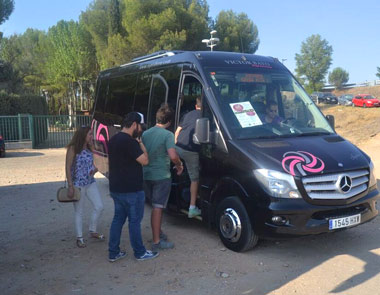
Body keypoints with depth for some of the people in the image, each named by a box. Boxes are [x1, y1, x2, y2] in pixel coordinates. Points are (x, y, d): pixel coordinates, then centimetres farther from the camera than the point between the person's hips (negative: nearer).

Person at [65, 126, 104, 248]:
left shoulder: (90, 148, 6)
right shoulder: (73, 148, -12)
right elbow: (68, 168, -12)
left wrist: (94, 169, -5)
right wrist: (70, 186, -16)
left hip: (91, 183, 6)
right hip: (78, 184, -6)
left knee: (99, 206, 5)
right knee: (79, 212, 5)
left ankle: (93, 231, 25)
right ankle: (79, 238, 20)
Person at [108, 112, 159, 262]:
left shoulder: (113, 139, 10)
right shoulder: (129, 141, -21)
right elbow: (144, 160, -19)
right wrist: (141, 144, -6)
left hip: (116, 188, 9)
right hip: (131, 190, -9)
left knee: (118, 219, 15)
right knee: (134, 221, 4)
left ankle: (113, 253, 21)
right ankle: (140, 252, 17)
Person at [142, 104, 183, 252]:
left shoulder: (145, 133, 6)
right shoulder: (167, 135, -13)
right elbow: (173, 156, -24)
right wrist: (179, 165, -6)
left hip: (146, 175, 6)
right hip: (161, 176, -6)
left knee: (156, 205, 20)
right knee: (157, 207, -1)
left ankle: (158, 232, 31)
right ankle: (156, 242, 5)